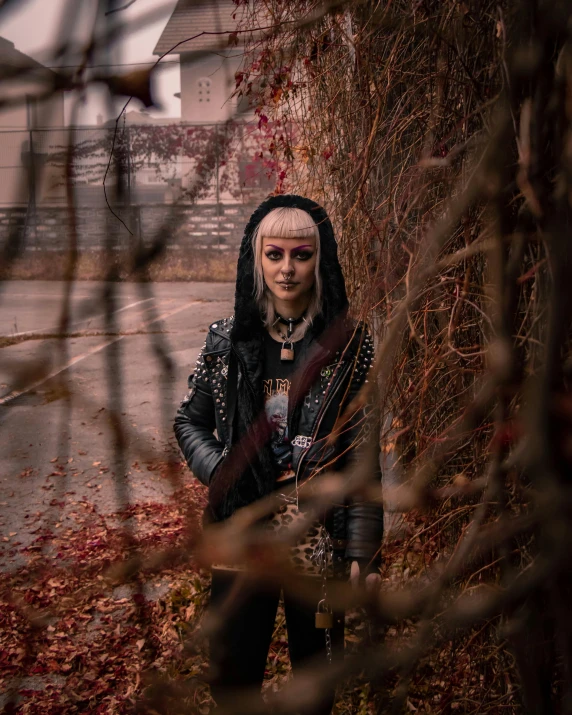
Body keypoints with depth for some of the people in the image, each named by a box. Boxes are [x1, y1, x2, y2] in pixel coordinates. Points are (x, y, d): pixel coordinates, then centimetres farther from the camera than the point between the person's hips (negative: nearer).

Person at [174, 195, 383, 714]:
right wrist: (218, 471, -6)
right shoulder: (228, 340, 0)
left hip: (320, 540, -1)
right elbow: (190, 422, 12)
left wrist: (364, 554, -8)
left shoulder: (350, 345, -6)